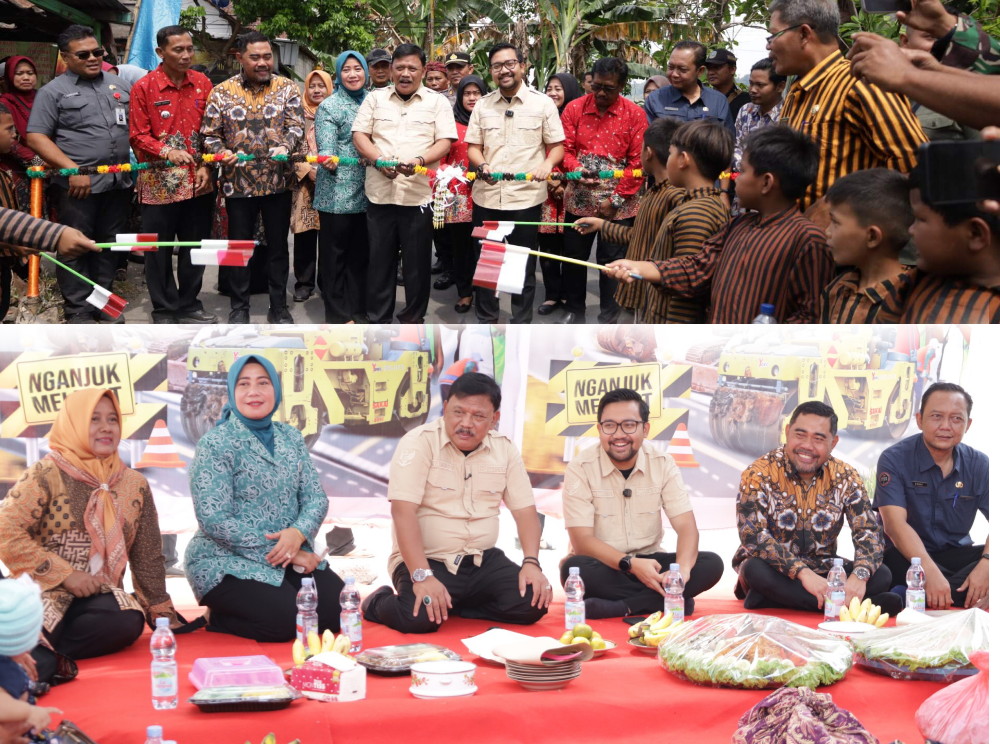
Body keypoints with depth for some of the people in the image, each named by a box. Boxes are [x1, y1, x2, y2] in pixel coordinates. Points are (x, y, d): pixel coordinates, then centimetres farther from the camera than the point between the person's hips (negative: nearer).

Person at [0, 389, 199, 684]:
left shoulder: (134, 484, 9)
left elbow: (147, 557, 15)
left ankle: (40, 650, -21)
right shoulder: (47, 474, -4)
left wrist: (163, 614, 15)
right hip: (40, 594, -6)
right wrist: (65, 574, -15)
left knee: (128, 622, -33)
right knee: (36, 666, -40)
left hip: (97, 598, 6)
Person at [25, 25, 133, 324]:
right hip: (78, 185, -4)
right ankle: (78, 311, 9)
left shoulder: (120, 85, 12)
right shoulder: (53, 91, -2)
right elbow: (36, 137, -7)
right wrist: (73, 169, -16)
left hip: (118, 183, 5)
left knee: (109, 246, 12)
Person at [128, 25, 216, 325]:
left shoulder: (203, 84, 4)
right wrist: (167, 151, -22)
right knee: (159, 250, 5)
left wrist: (206, 167, -3)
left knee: (194, 248, 11)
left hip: (197, 181, 3)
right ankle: (164, 310, 17)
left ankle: (190, 306, 24)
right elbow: (137, 135, -7)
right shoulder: (144, 87, -6)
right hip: (159, 182, -3)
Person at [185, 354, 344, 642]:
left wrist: (298, 533, -20)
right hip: (226, 562, -6)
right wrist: (284, 554, -18)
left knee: (337, 607, -15)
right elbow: (214, 520, -16)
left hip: (290, 556, 6)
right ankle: (220, 619, 3)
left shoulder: (290, 437, 10)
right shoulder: (215, 444, -8)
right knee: (286, 617, -27)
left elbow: (316, 498, 5)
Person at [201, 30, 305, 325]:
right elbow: (209, 134, 3)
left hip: (278, 181, 0)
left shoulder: (287, 88, 1)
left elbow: (296, 126, -6)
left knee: (278, 246, 9)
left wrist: (286, 147, -26)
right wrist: (221, 153, -17)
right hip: (238, 183, 0)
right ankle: (239, 306, 20)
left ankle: (279, 307, 20)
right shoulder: (221, 92, 0)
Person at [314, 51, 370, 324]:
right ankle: (337, 313, 8)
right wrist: (328, 160, -34)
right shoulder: (329, 106, -4)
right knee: (335, 251, 2)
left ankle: (358, 307, 21)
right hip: (337, 192, -5)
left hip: (366, 190, 5)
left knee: (361, 250, 11)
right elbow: (326, 145, -14)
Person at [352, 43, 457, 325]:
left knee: (417, 259, 4)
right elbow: (360, 135, 6)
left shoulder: (437, 102, 5)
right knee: (379, 257, 7)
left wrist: (419, 160, -20)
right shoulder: (375, 99, 10)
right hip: (380, 191, 2)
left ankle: (413, 317, 15)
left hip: (419, 193, -2)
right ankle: (379, 318, 17)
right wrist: (380, 160, -12)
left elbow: (445, 142, -2)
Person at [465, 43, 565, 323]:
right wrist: (482, 165, -12)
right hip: (486, 196, 3)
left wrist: (547, 163, -19)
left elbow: (557, 145, 2)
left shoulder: (542, 103, 0)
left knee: (524, 266, 7)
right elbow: (473, 146, 10)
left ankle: (522, 324, 19)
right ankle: (486, 320, 24)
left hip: (526, 197, -3)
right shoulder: (483, 105, 9)